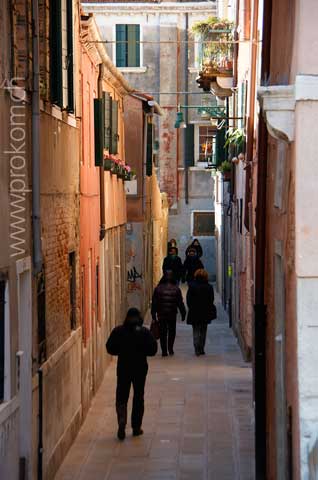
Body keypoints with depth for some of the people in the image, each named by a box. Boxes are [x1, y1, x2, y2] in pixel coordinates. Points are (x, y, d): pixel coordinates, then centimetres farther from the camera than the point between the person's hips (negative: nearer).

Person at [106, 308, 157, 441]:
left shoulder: (118, 331, -6)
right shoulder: (144, 332, -8)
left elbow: (110, 348, -2)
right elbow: (152, 350, -8)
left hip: (123, 368, 0)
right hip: (140, 368, 0)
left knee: (121, 396, 7)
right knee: (138, 397, 11)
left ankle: (122, 420, -18)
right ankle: (136, 427, 14)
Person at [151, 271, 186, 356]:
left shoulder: (158, 289, -4)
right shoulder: (176, 289, -5)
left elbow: (154, 303, 0)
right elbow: (180, 303, 0)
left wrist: (153, 314, 7)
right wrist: (183, 314, 8)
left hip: (161, 315, 0)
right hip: (172, 314, 0)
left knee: (163, 333, 7)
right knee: (172, 332, 14)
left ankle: (164, 351, 5)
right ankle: (170, 349, 6)